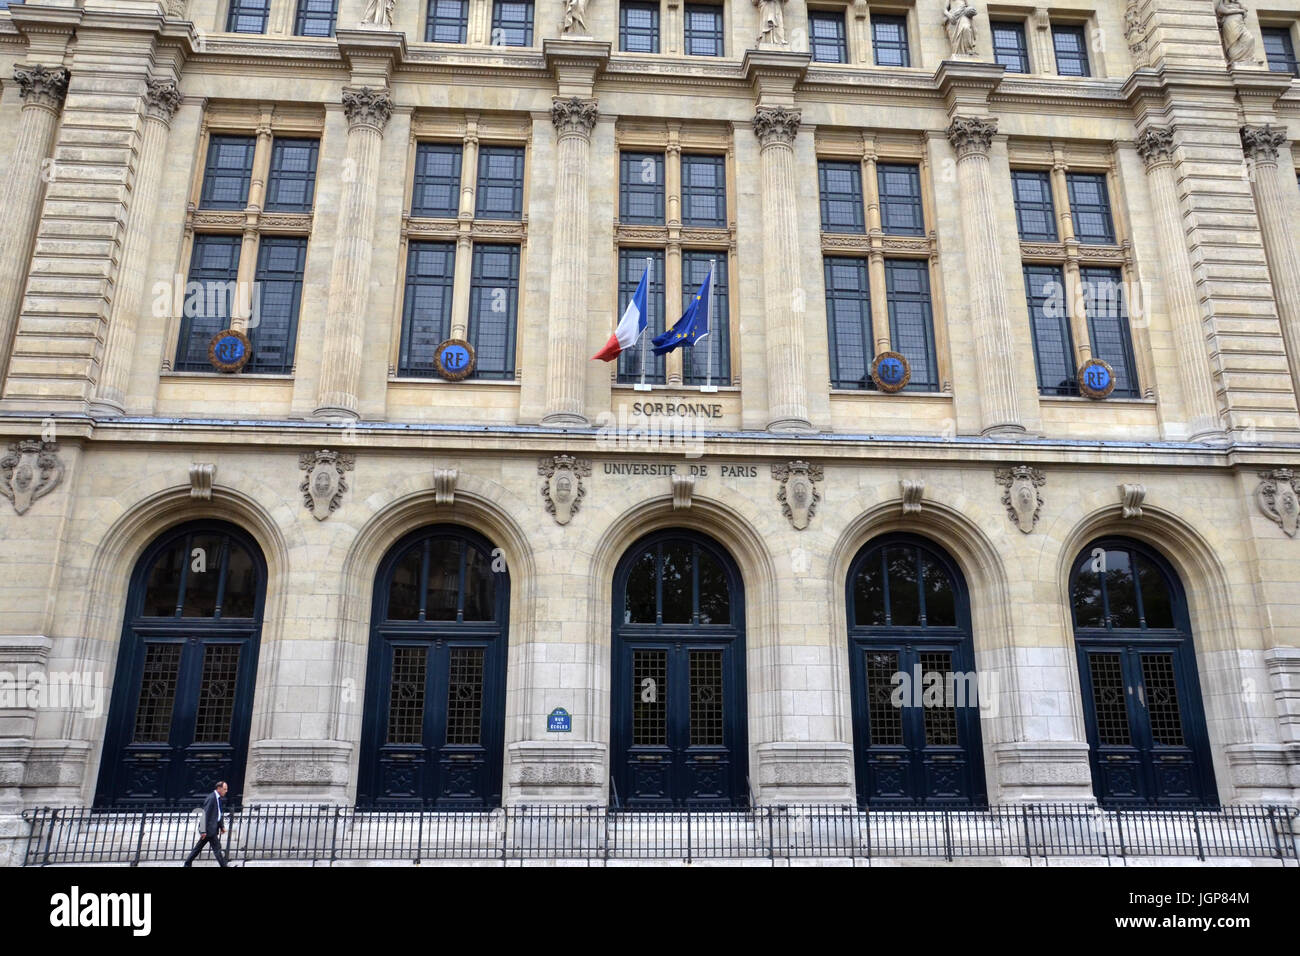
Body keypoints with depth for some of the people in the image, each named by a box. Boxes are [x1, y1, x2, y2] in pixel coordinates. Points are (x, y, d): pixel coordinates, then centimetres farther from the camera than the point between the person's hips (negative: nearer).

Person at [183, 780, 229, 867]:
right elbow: (205, 814, -20)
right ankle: (223, 865, -5)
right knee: (217, 848, -7)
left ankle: (187, 864, 25)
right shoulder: (211, 798, -17)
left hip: (213, 828, 9)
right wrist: (204, 831, -21)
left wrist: (222, 826, 15)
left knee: (198, 847, 16)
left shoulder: (218, 798, 12)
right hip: (209, 828, -9)